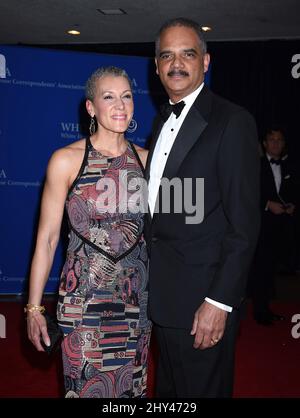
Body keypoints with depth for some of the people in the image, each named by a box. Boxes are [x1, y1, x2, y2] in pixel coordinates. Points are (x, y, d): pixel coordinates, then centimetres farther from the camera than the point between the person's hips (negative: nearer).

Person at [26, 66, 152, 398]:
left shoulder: (144, 158, 3)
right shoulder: (66, 160, -8)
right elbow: (47, 237, -6)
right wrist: (34, 307, -6)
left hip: (136, 294, 4)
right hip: (84, 294, -3)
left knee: (132, 385, 16)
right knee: (87, 386, 7)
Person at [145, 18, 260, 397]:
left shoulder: (232, 121, -13)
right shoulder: (161, 121, 12)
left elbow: (244, 223, -17)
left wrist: (220, 302, -19)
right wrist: (150, 275, 9)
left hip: (201, 296, -7)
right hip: (161, 293, 7)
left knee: (201, 389, 10)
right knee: (168, 388, 23)